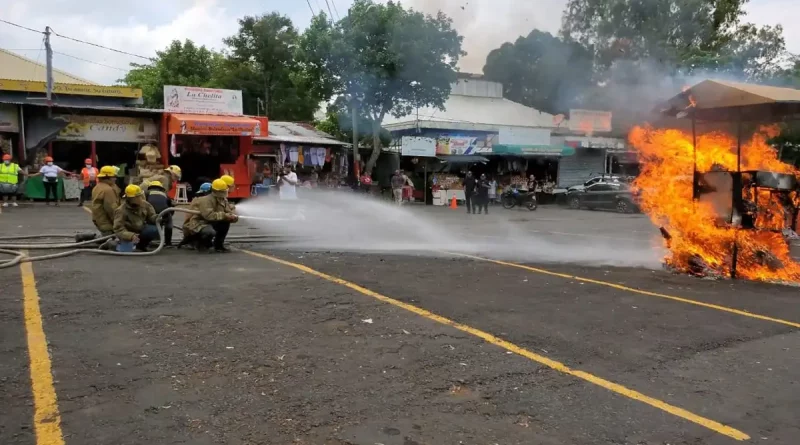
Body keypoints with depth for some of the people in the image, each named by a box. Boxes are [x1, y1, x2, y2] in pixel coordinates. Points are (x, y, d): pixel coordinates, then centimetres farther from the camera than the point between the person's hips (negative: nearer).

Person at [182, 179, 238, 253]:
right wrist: (224, 215, -32)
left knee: (225, 222, -9)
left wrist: (233, 217, -18)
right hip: (195, 225, -9)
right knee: (210, 232, -38)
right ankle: (201, 243, -4)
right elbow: (209, 215, -34)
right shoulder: (205, 200, -20)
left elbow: (227, 213, 6)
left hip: (208, 224, 9)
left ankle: (218, 245, 4)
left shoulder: (222, 201, 7)